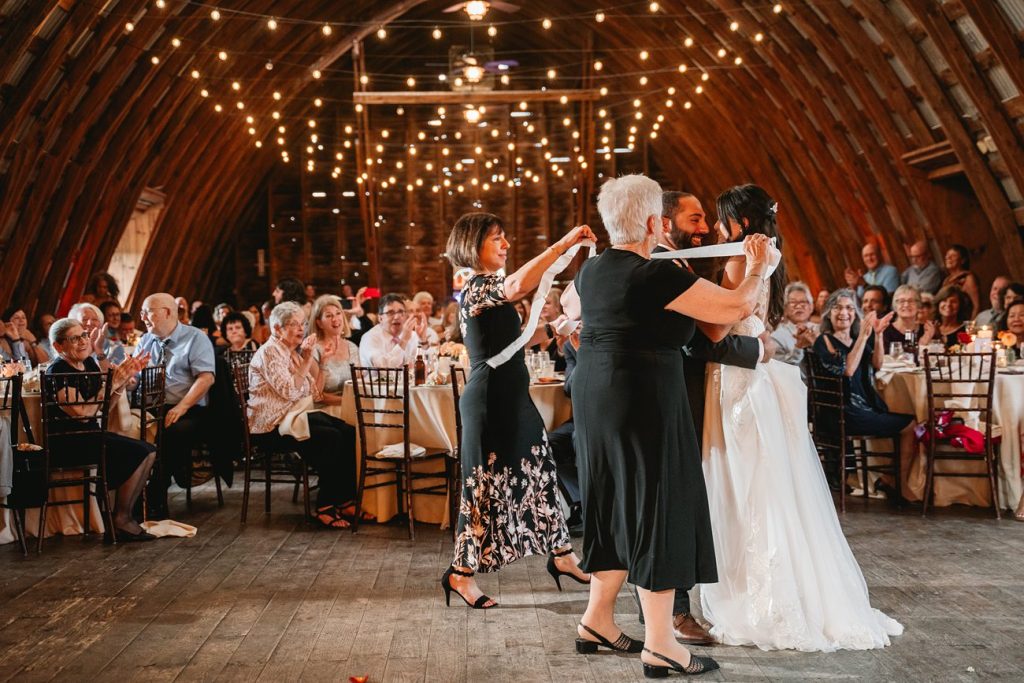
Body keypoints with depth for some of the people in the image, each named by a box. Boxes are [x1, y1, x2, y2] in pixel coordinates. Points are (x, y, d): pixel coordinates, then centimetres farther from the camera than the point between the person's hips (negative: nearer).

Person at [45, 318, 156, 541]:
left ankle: (124, 516, -1)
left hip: (91, 434, 9)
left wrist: (125, 377, -1)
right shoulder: (58, 371, -15)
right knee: (138, 453, -18)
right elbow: (82, 413, -22)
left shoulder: (90, 363, 10)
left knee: (149, 452, -5)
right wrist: (112, 384, -19)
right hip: (68, 441, -9)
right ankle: (121, 519, -8)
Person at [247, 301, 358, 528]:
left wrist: (321, 362, 7)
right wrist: (307, 361, -19)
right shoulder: (269, 352, -9)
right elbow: (290, 392, -21)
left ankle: (345, 500, -13)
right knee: (331, 438, -27)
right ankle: (326, 507, -21)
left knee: (348, 433, -14)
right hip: (272, 426, -8)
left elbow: (316, 392, 16)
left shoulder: (294, 352, 18)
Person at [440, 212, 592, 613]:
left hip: (510, 396, 10)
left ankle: (561, 556, 24)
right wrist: (564, 244, -35)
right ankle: (461, 574, 8)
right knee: (486, 482, -3)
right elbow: (518, 285, -36)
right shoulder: (475, 287, -16)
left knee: (539, 470, 14)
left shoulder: (486, 287, 15)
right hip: (491, 398, -10)